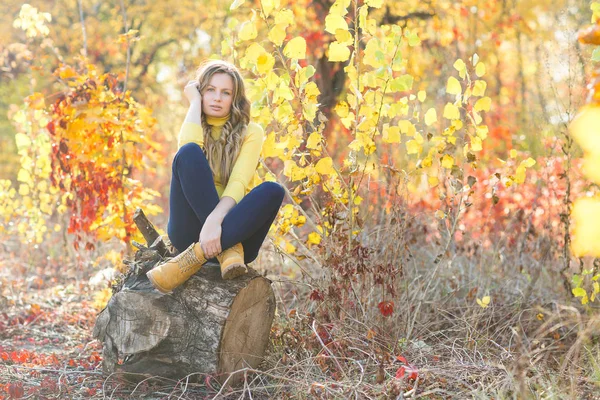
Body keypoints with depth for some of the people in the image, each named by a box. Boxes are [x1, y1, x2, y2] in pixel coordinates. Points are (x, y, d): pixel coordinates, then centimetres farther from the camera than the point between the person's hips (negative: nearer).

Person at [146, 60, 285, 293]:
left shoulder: (250, 132, 6)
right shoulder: (194, 128, 11)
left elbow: (238, 183, -12)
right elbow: (187, 148, -17)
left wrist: (214, 220, -30)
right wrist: (194, 101, -2)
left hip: (235, 227, 0)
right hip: (191, 231, 0)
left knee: (273, 191, -29)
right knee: (189, 152, -22)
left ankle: (194, 257, -36)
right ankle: (227, 249, -33)